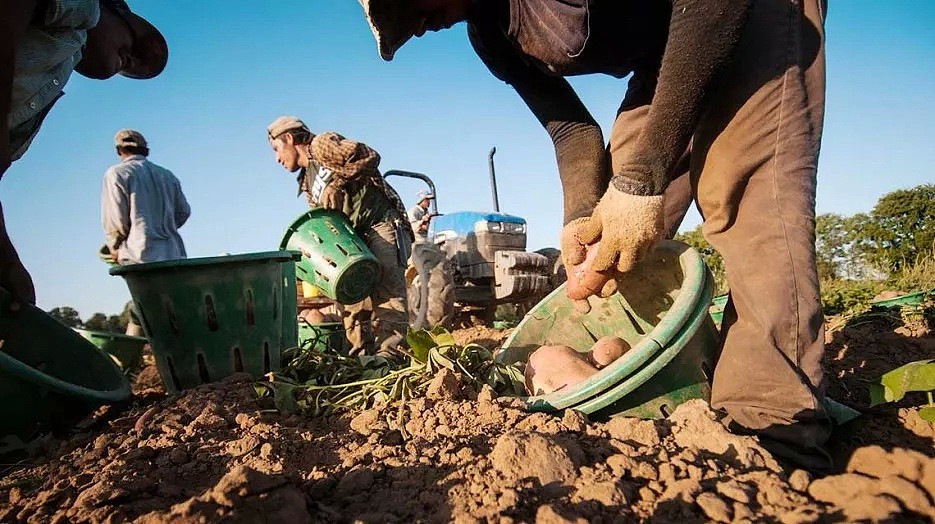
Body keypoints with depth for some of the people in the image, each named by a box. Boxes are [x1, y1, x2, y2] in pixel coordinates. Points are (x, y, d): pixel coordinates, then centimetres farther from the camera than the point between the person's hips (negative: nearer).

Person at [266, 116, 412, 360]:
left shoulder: (323, 144, 0)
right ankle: (362, 353, 1)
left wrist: (336, 184, -17)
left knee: (386, 289, -20)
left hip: (383, 225, -9)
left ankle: (388, 352, -28)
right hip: (356, 238, 9)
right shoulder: (307, 182, 24)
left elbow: (369, 157, -14)